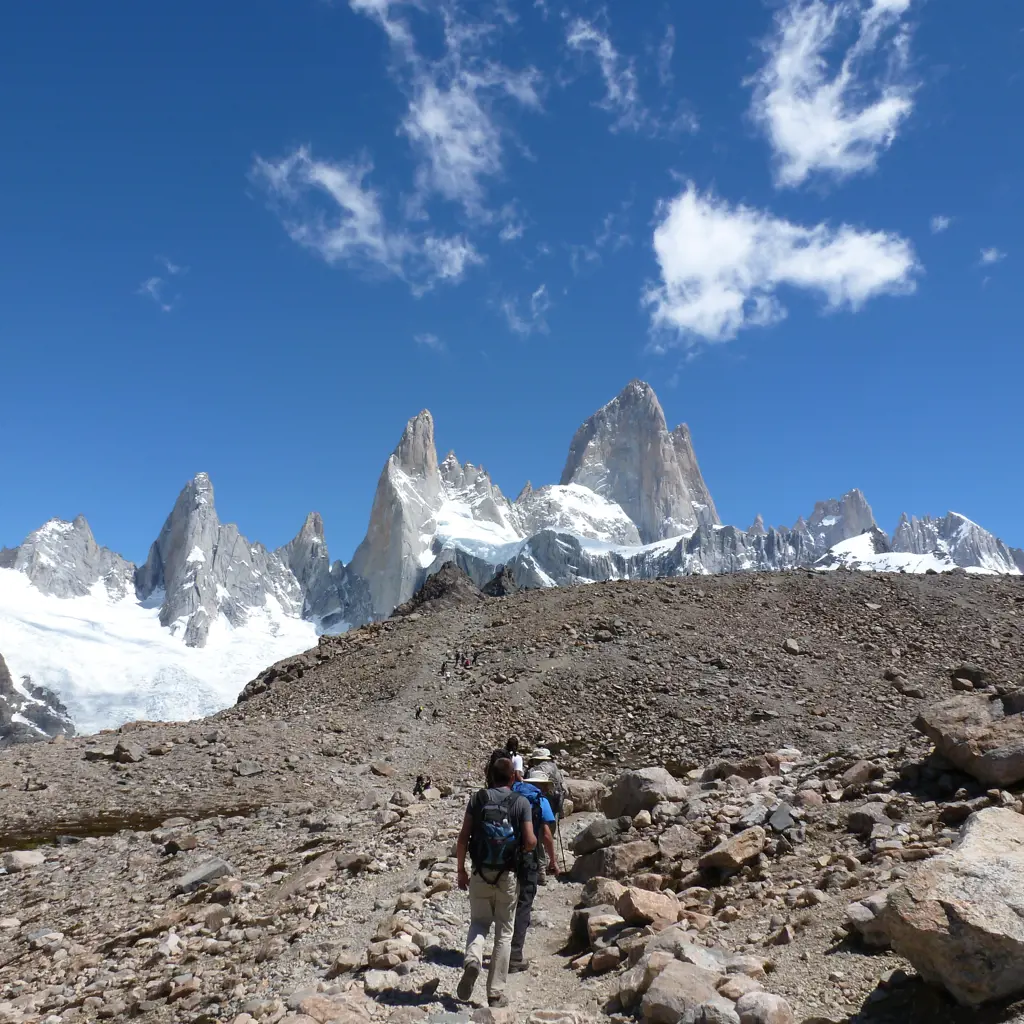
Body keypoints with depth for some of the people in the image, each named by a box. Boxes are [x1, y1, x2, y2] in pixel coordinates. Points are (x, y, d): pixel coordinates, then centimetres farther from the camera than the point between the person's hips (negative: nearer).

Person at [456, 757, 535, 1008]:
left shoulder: (477, 798, -2)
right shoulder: (521, 802, -6)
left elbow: (463, 838, -4)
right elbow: (530, 842, -10)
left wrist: (461, 869, 6)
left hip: (480, 873, 1)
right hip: (507, 876, -1)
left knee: (479, 922, 19)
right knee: (504, 932, 12)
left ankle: (472, 959, -9)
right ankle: (496, 992, 14)